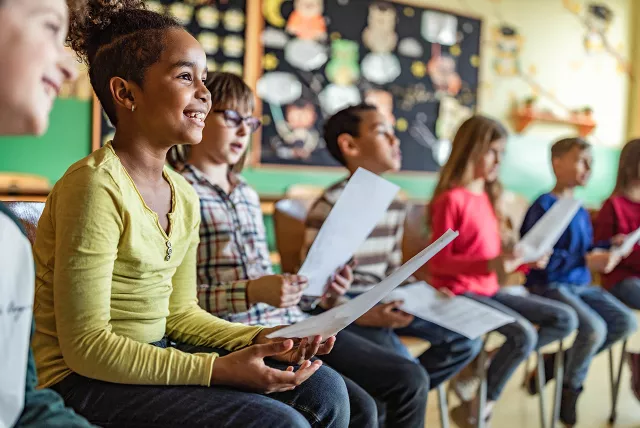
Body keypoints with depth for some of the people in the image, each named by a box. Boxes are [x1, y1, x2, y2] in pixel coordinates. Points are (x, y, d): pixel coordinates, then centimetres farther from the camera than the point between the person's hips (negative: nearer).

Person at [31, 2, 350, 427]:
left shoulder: (184, 196, 5)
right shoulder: (95, 188, -20)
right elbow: (85, 346, -20)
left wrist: (262, 338, -3)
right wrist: (219, 369, -24)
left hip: (153, 356, 8)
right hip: (87, 379, -7)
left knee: (324, 390, -2)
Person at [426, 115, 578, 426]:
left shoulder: (488, 197, 13)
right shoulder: (451, 199, -12)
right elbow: (438, 262, -16)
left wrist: (528, 260, 0)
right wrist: (490, 265, -27)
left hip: (488, 290, 9)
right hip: (459, 292, -8)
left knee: (565, 320, 1)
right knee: (524, 334, -27)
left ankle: (486, 363, 2)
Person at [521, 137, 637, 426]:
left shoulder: (580, 210, 12)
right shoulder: (543, 207, -15)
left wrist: (607, 249, 0)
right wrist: (586, 261, -24)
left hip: (581, 285, 9)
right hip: (549, 285, -9)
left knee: (626, 322, -6)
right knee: (594, 328, -27)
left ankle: (560, 361, 8)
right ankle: (571, 386, 2)